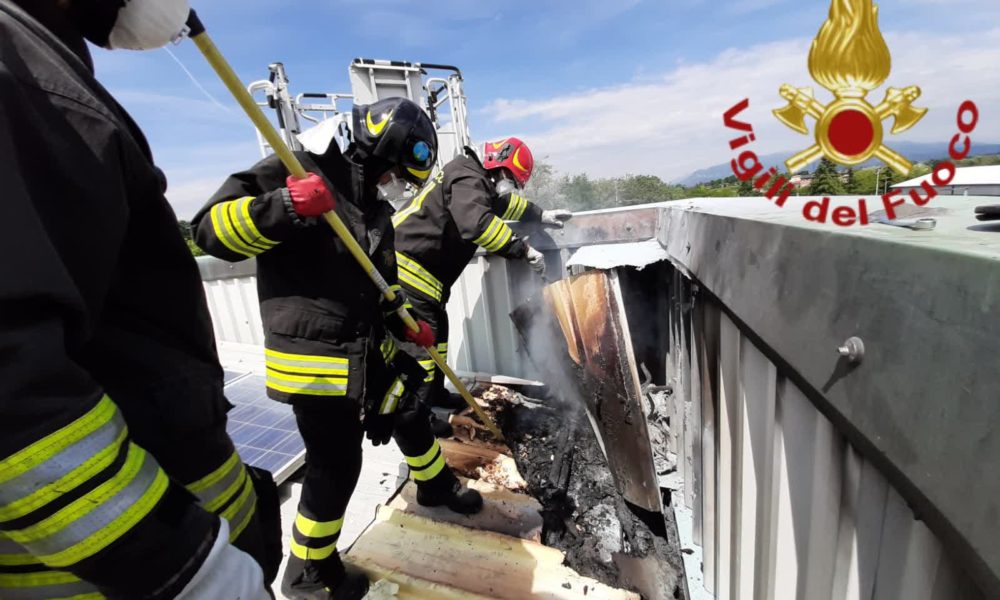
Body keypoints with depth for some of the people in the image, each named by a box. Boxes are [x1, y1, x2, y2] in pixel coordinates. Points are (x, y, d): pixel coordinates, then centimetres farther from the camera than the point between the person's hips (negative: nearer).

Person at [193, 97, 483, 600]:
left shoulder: (376, 210, 13)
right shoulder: (294, 173, -11)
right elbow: (213, 229, -18)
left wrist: (407, 325, 8)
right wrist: (286, 206, -34)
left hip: (371, 351, 8)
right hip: (315, 361, -8)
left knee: (408, 413, 22)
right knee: (336, 466, 3)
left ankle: (436, 485, 52)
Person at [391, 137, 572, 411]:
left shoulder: (473, 179, 19)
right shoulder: (468, 181, -15)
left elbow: (503, 202, 34)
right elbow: (477, 224, -33)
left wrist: (542, 215, 34)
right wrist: (523, 249, -29)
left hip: (411, 267, 11)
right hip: (406, 267, -11)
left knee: (437, 328, 18)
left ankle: (434, 394, 33)